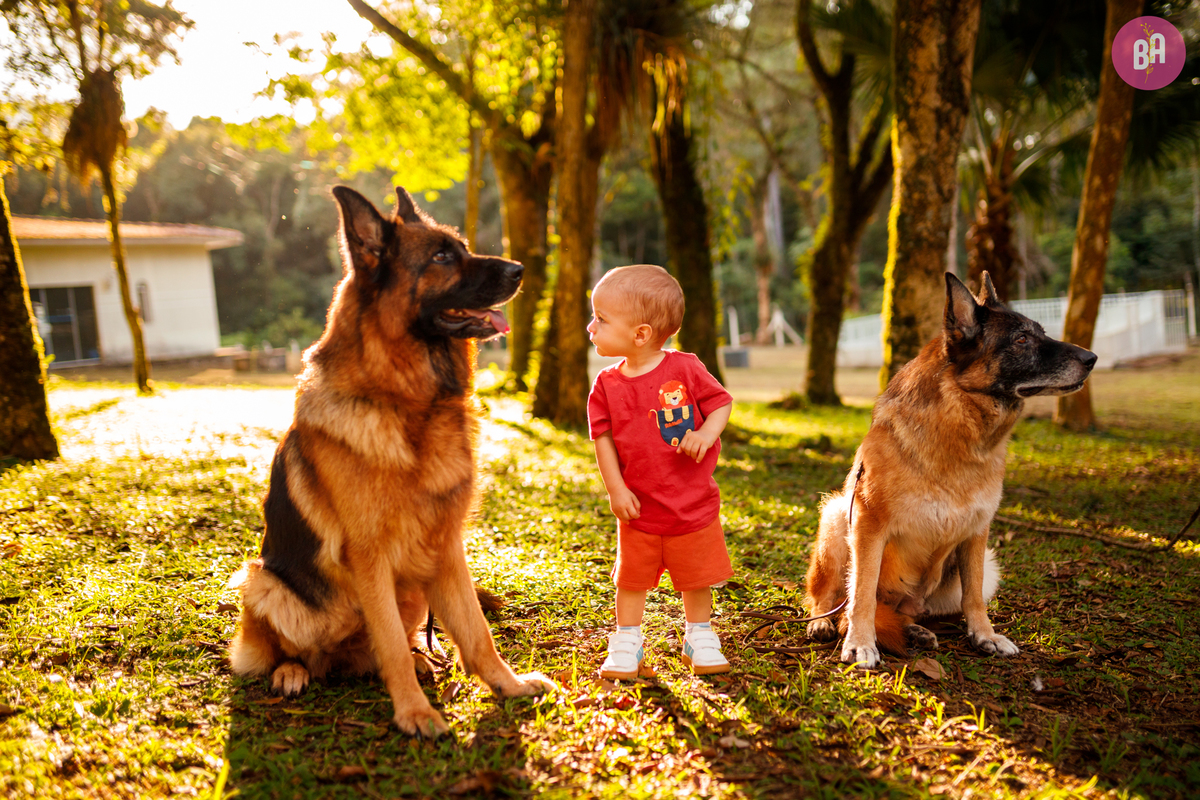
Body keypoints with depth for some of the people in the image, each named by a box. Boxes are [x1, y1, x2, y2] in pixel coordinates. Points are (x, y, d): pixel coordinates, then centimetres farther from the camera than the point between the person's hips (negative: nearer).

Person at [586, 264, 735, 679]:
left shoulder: (685, 369, -12)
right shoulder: (607, 385, -5)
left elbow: (721, 402, -3)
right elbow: (603, 437, -1)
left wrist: (706, 433, -23)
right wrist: (616, 489, -8)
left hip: (693, 502, -1)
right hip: (639, 507, 1)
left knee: (697, 576, 13)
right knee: (632, 578, 10)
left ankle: (700, 639, 32)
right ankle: (626, 644, 27)